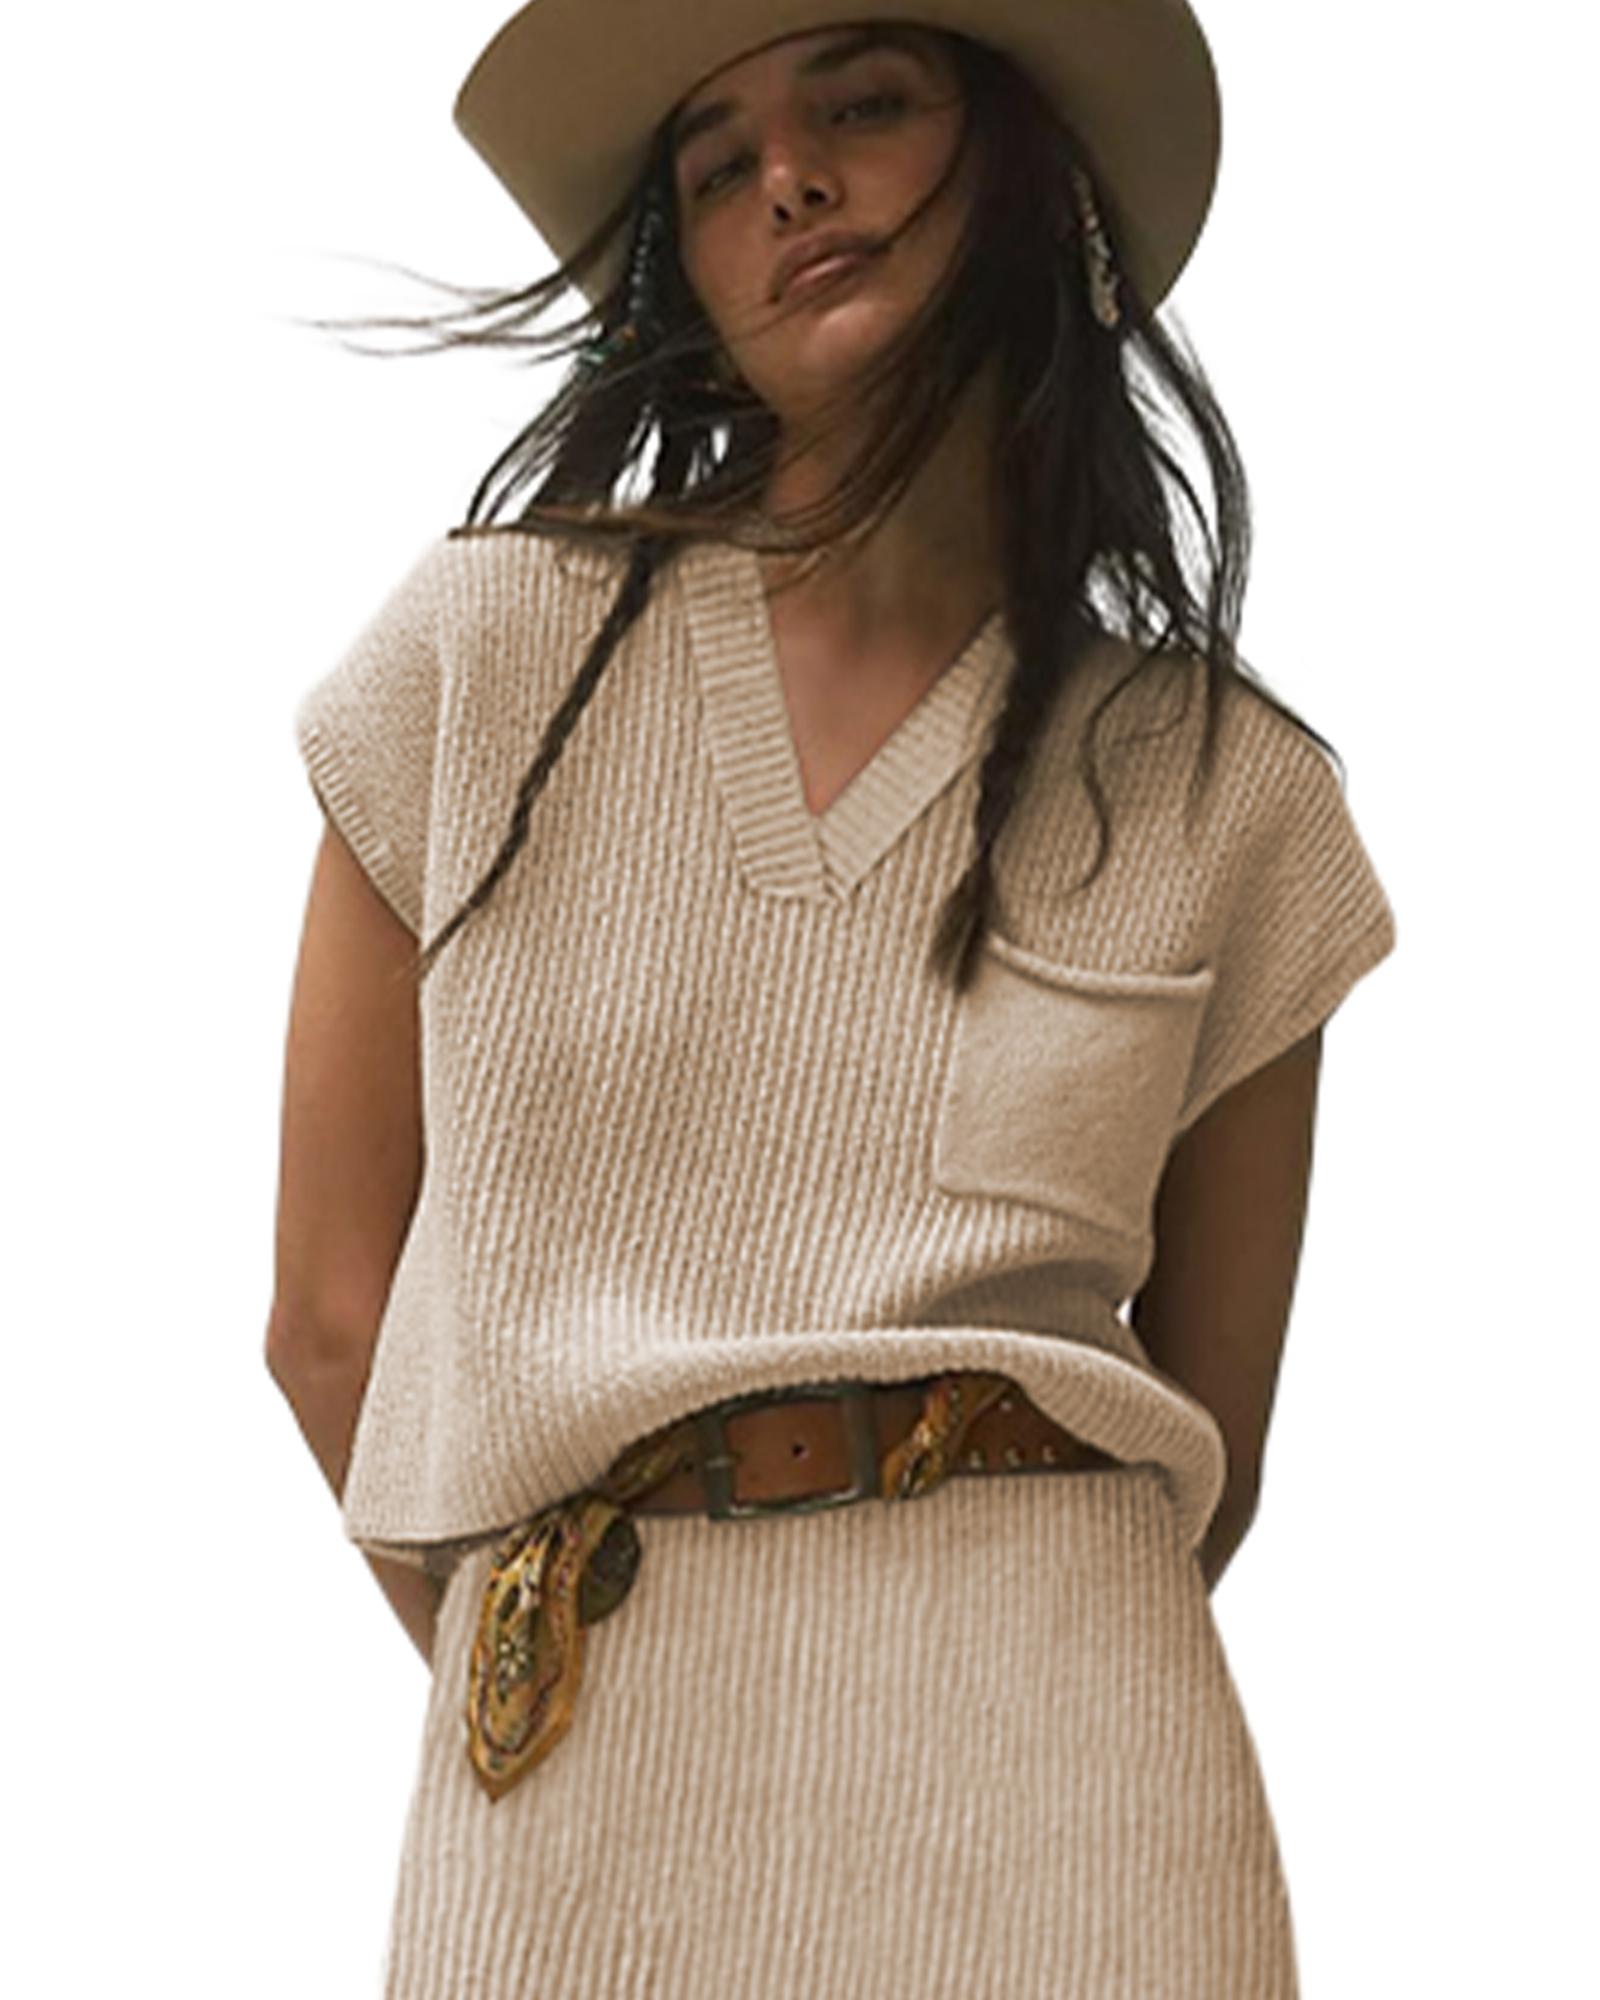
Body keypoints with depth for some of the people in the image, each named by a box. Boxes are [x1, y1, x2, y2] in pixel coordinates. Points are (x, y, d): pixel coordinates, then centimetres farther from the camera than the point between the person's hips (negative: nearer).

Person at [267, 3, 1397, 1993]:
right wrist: (600, 1692, 7)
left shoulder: (1229, 798, 2)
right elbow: (335, 1313, 4)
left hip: (1054, 1826, 0)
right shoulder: (491, 643, 2)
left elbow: (1208, 1438, 10)